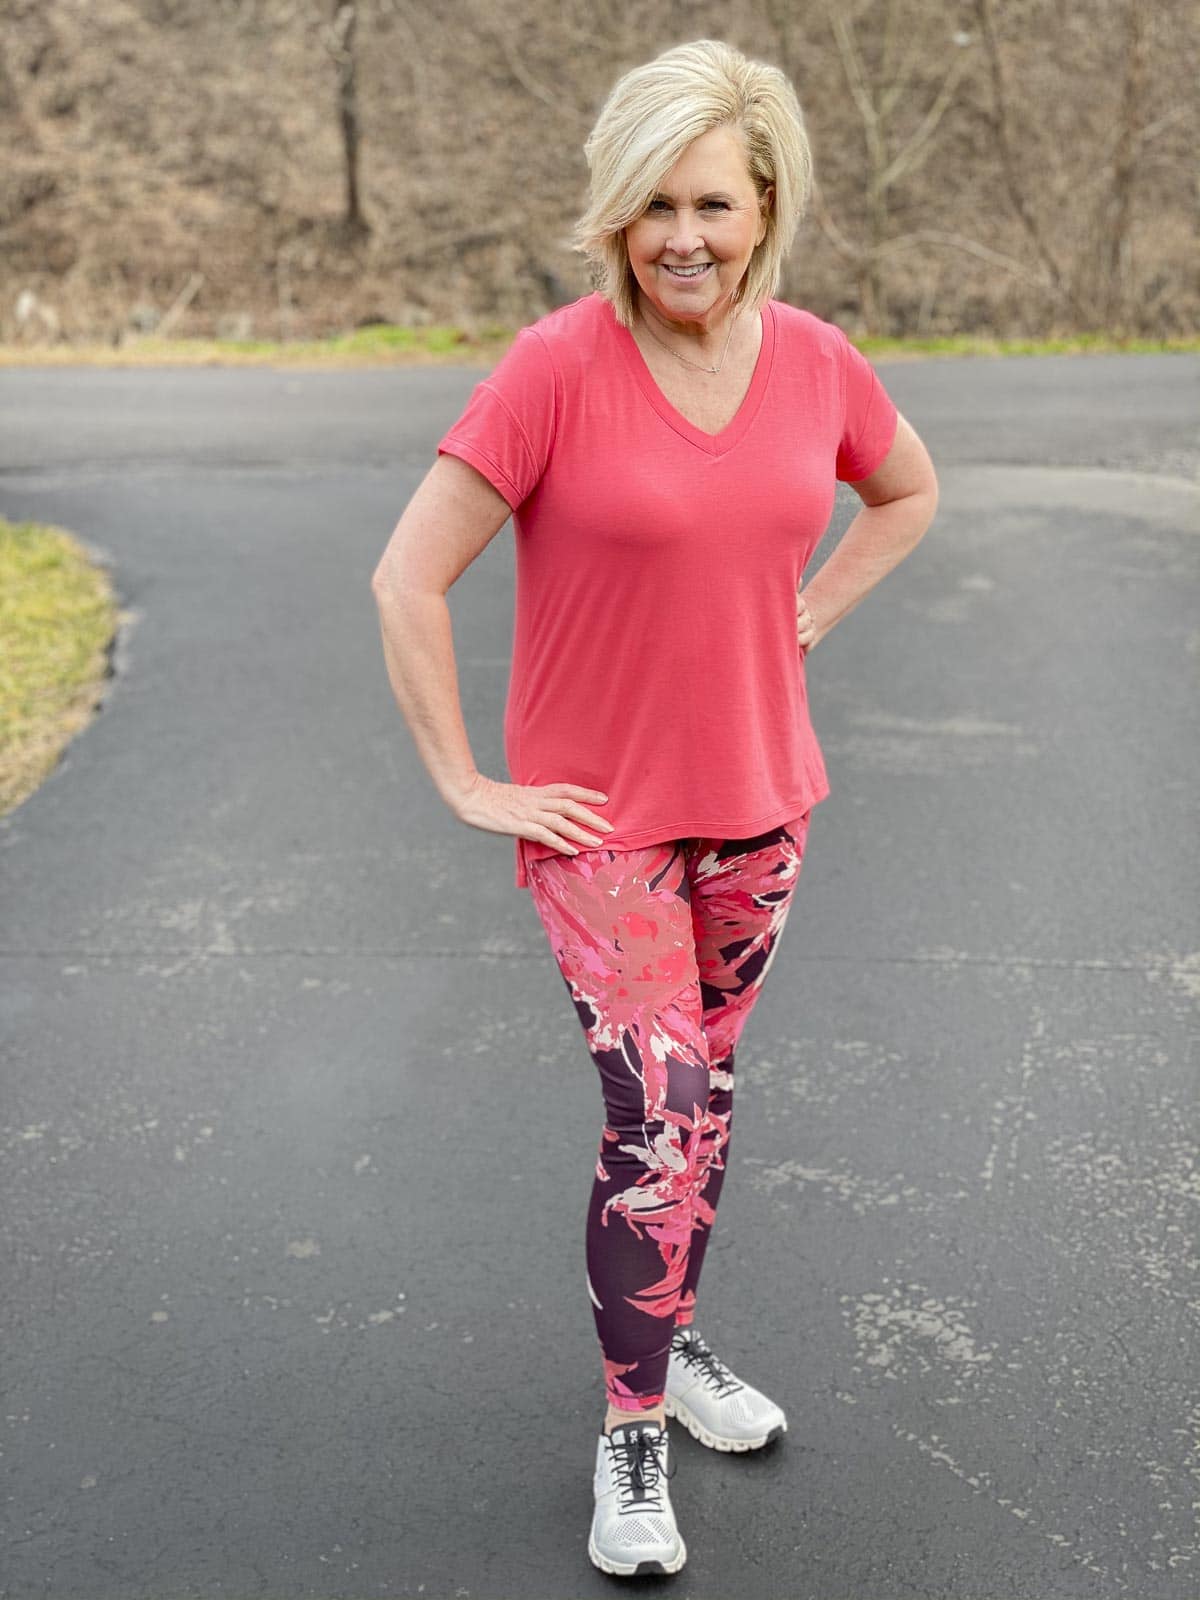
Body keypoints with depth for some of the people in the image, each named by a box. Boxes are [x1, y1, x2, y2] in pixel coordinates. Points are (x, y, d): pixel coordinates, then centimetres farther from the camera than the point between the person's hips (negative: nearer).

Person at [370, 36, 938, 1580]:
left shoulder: (817, 362, -3)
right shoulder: (556, 368, -17)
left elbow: (908, 490, 18)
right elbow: (407, 579, -16)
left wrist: (806, 617, 6)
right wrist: (468, 788, -14)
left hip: (760, 801, 5)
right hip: (601, 815, -5)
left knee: (704, 1095, 18)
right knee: (657, 1120, -7)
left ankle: (673, 1337, 40)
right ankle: (633, 1433, 13)